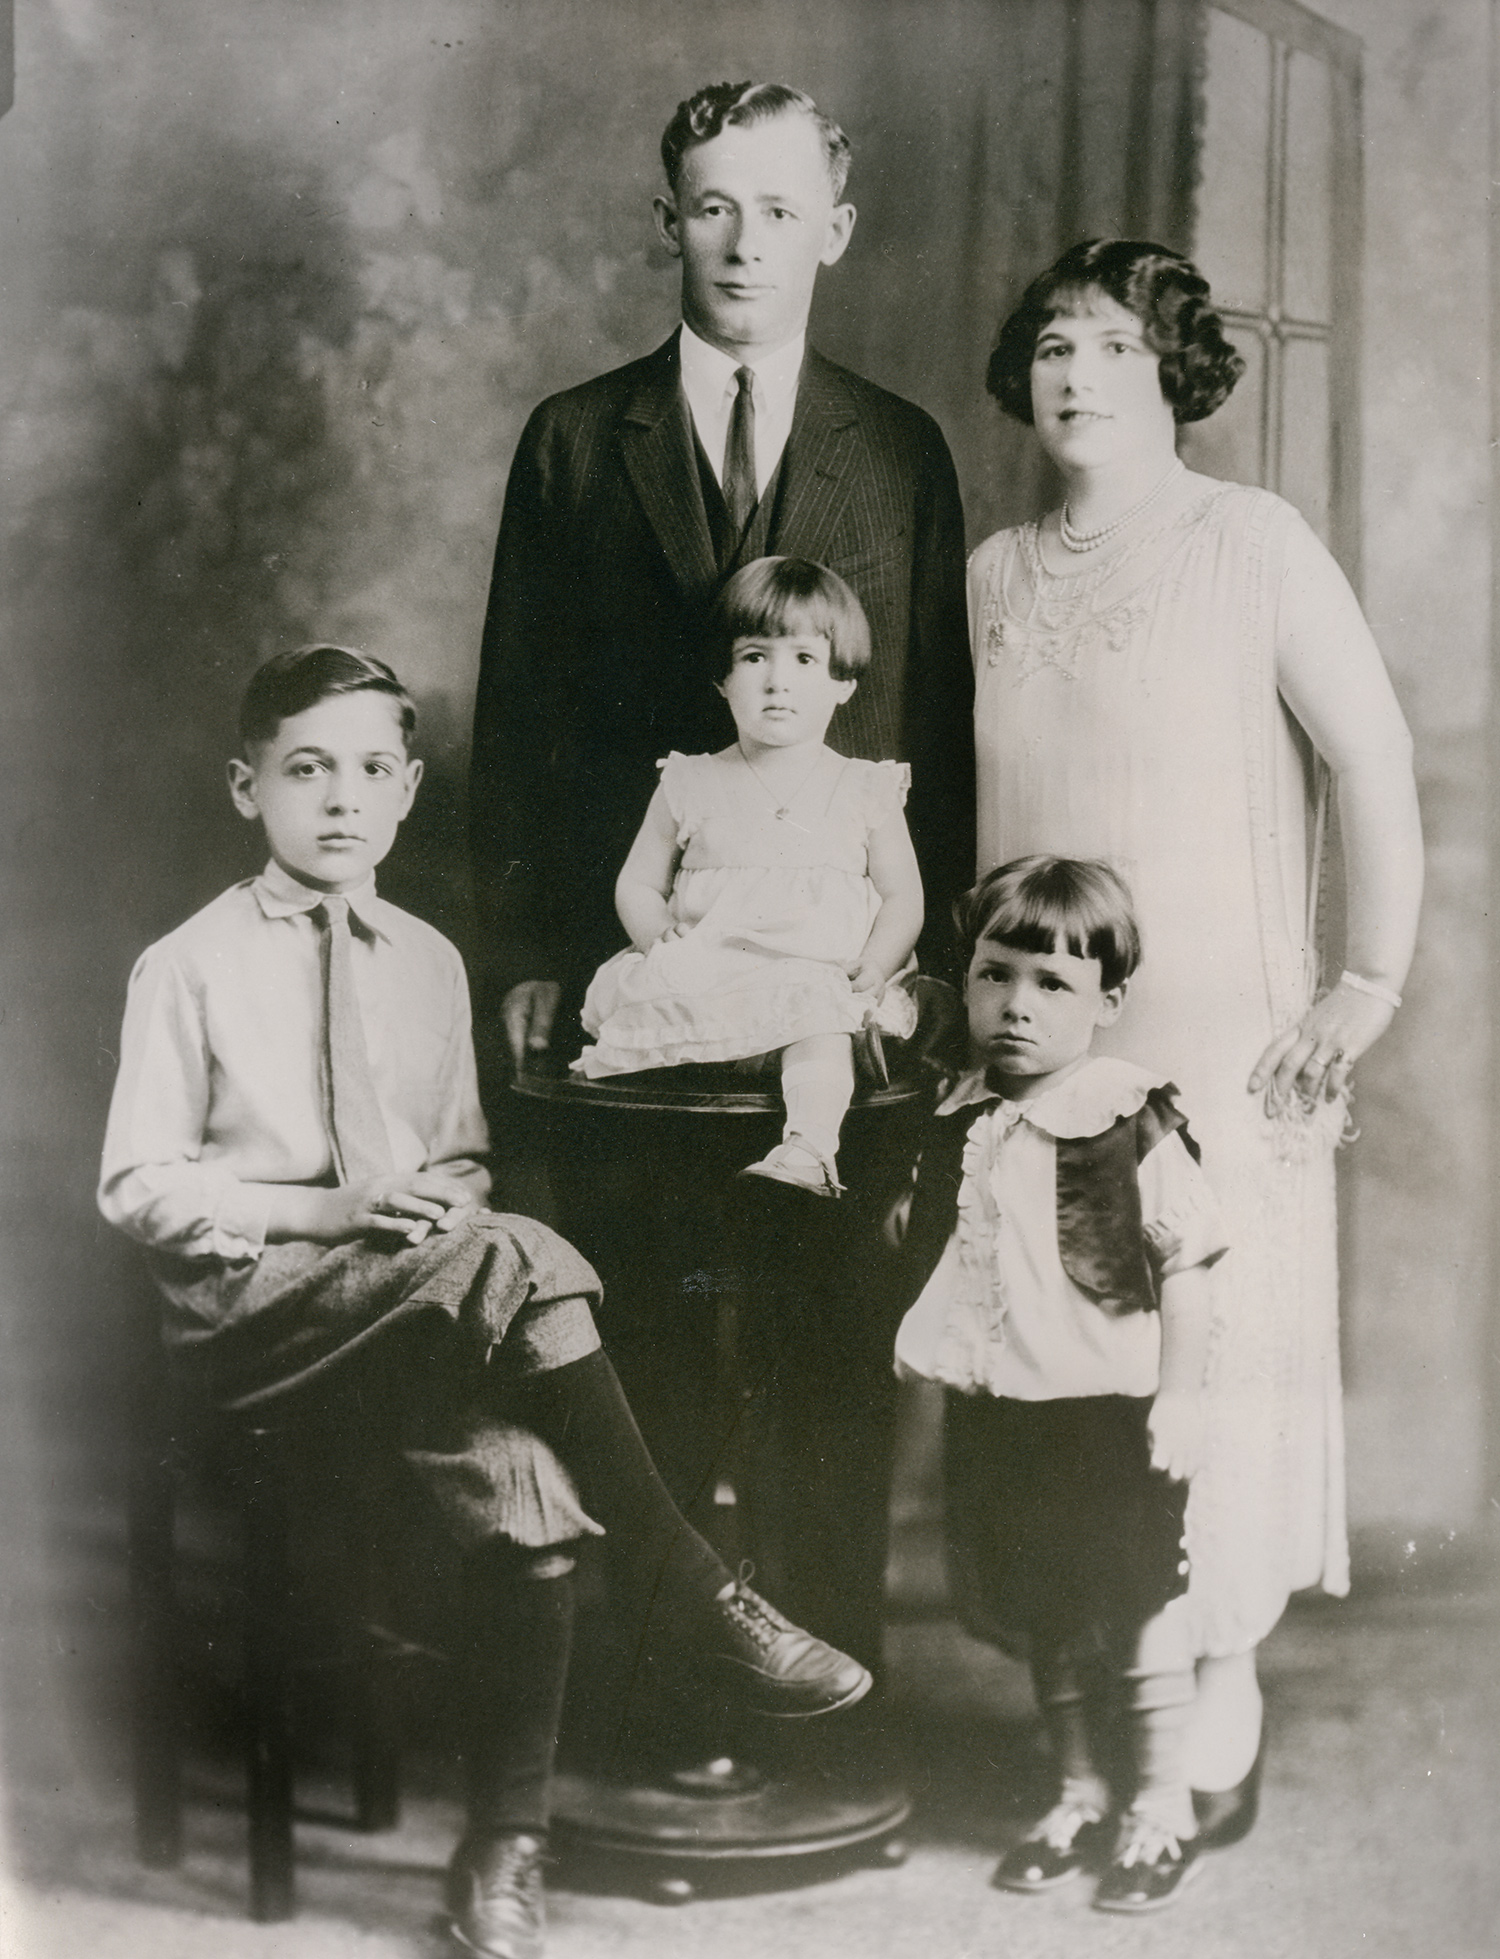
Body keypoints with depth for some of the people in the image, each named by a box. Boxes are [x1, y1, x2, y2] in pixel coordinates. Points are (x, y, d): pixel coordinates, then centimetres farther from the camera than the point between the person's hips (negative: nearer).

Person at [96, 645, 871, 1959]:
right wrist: (330, 1211, -15)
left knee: (522, 1475, -26)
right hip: (246, 1309, -4)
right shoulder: (188, 969, 1)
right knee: (515, 1258, -32)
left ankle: (505, 1848, -13)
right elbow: (138, 1184, -2)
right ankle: (691, 1594, -22)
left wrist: (441, 1204, -4)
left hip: (424, 1298, 4)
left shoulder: (428, 962, 14)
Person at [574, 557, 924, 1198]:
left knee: (824, 1025, -35)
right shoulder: (691, 785, 13)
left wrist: (872, 970, -8)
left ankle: (807, 1149, -49)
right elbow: (637, 884, 16)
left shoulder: (865, 791, 11)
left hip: (818, 980, -2)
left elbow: (903, 898, 10)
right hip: (704, 972, 2)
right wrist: (658, 934, -6)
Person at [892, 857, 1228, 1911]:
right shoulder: (957, 1126, 2)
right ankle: (1078, 1793, 34)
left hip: (1109, 1409, -5)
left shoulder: (1135, 1124, -14)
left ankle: (1163, 1811, 22)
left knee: (1138, 1611, 6)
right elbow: (930, 1259, 14)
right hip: (997, 1412, 6)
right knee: (1038, 1615, 17)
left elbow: (1186, 1265, -11)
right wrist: (927, 1354, 11)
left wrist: (1180, 1396, -14)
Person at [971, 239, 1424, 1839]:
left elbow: (1375, 760, -5)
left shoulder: (1251, 541, -3)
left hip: (1219, 1042, -4)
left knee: (1215, 1350, -2)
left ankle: (1219, 1711, 12)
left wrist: (1369, 979, -8)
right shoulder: (994, 575, 11)